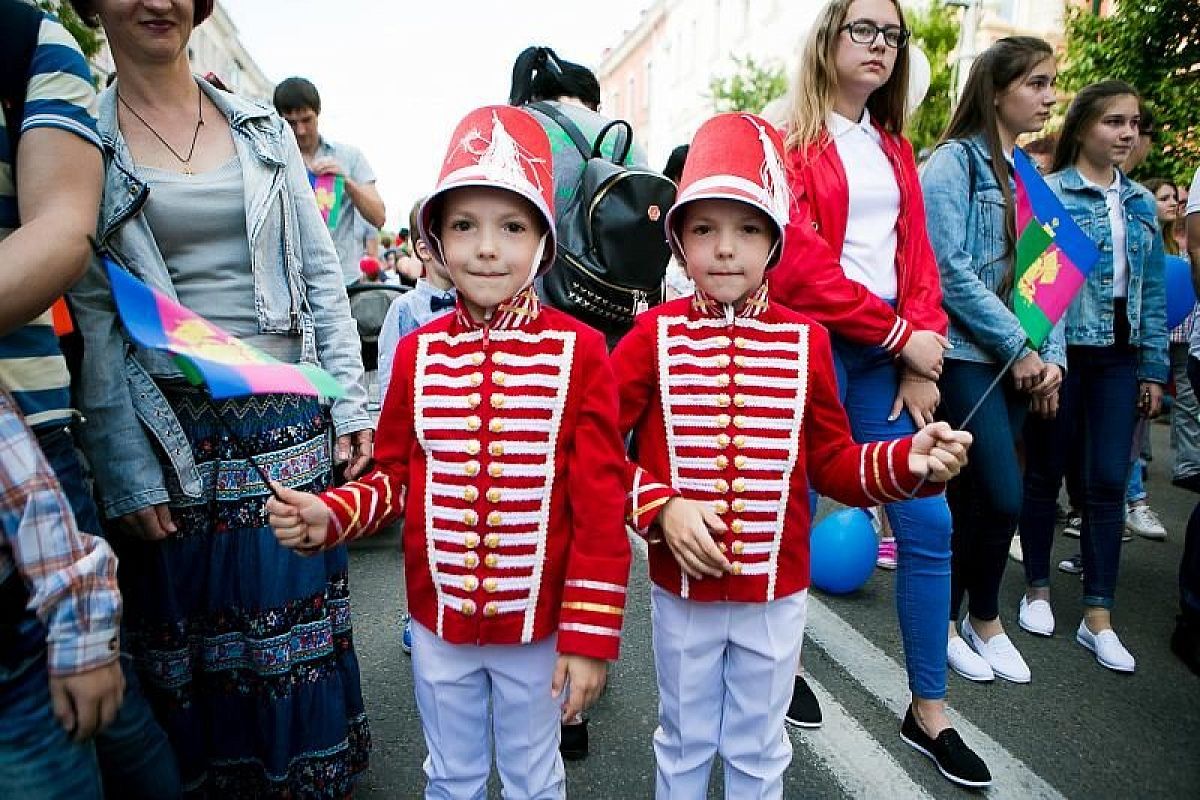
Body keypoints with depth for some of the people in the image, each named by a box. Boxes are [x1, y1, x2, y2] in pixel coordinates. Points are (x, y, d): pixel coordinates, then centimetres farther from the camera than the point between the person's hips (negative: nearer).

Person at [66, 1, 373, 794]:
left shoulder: (263, 130, 8)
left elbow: (321, 274, 6)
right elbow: (92, 318, -3)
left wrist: (350, 401, 1)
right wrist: (125, 467, -7)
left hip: (290, 419, 2)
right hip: (173, 431, -1)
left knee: (298, 610, 11)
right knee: (192, 632, 11)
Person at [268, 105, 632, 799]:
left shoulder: (578, 351, -14)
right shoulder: (418, 353, -4)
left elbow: (601, 503, -13)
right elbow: (397, 475, 6)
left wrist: (590, 634, -12)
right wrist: (331, 516, -13)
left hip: (538, 624, -2)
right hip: (437, 619, 3)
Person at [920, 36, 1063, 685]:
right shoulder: (954, 161, -6)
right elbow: (951, 270, -16)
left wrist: (1050, 356, 3)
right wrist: (1018, 348, -11)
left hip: (1016, 361, 7)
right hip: (966, 355, -7)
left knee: (972, 496, 11)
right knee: (1001, 497, -8)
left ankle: (981, 618, 26)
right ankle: (956, 620, 13)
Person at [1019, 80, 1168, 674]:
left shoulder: (1141, 203, 12)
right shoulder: (1048, 193, -4)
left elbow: (1152, 289, 13)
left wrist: (1153, 368, 10)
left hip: (1118, 357, 5)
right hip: (1060, 351, -5)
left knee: (1108, 483, 3)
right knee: (1045, 473, 7)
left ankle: (1097, 616, 12)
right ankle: (1038, 588, 25)